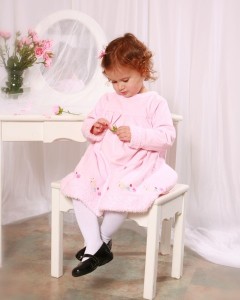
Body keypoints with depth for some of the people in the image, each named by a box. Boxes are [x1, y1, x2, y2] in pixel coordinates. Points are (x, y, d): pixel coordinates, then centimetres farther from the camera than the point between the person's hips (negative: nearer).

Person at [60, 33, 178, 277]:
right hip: (104, 162, 6)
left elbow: (167, 136, -11)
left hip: (138, 166, -5)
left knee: (119, 193, -31)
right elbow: (87, 125, 17)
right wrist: (93, 128, -7)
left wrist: (136, 135, -23)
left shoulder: (155, 102, -2)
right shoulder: (107, 100, 13)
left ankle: (103, 239, -1)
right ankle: (94, 248, -9)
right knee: (78, 187, -16)